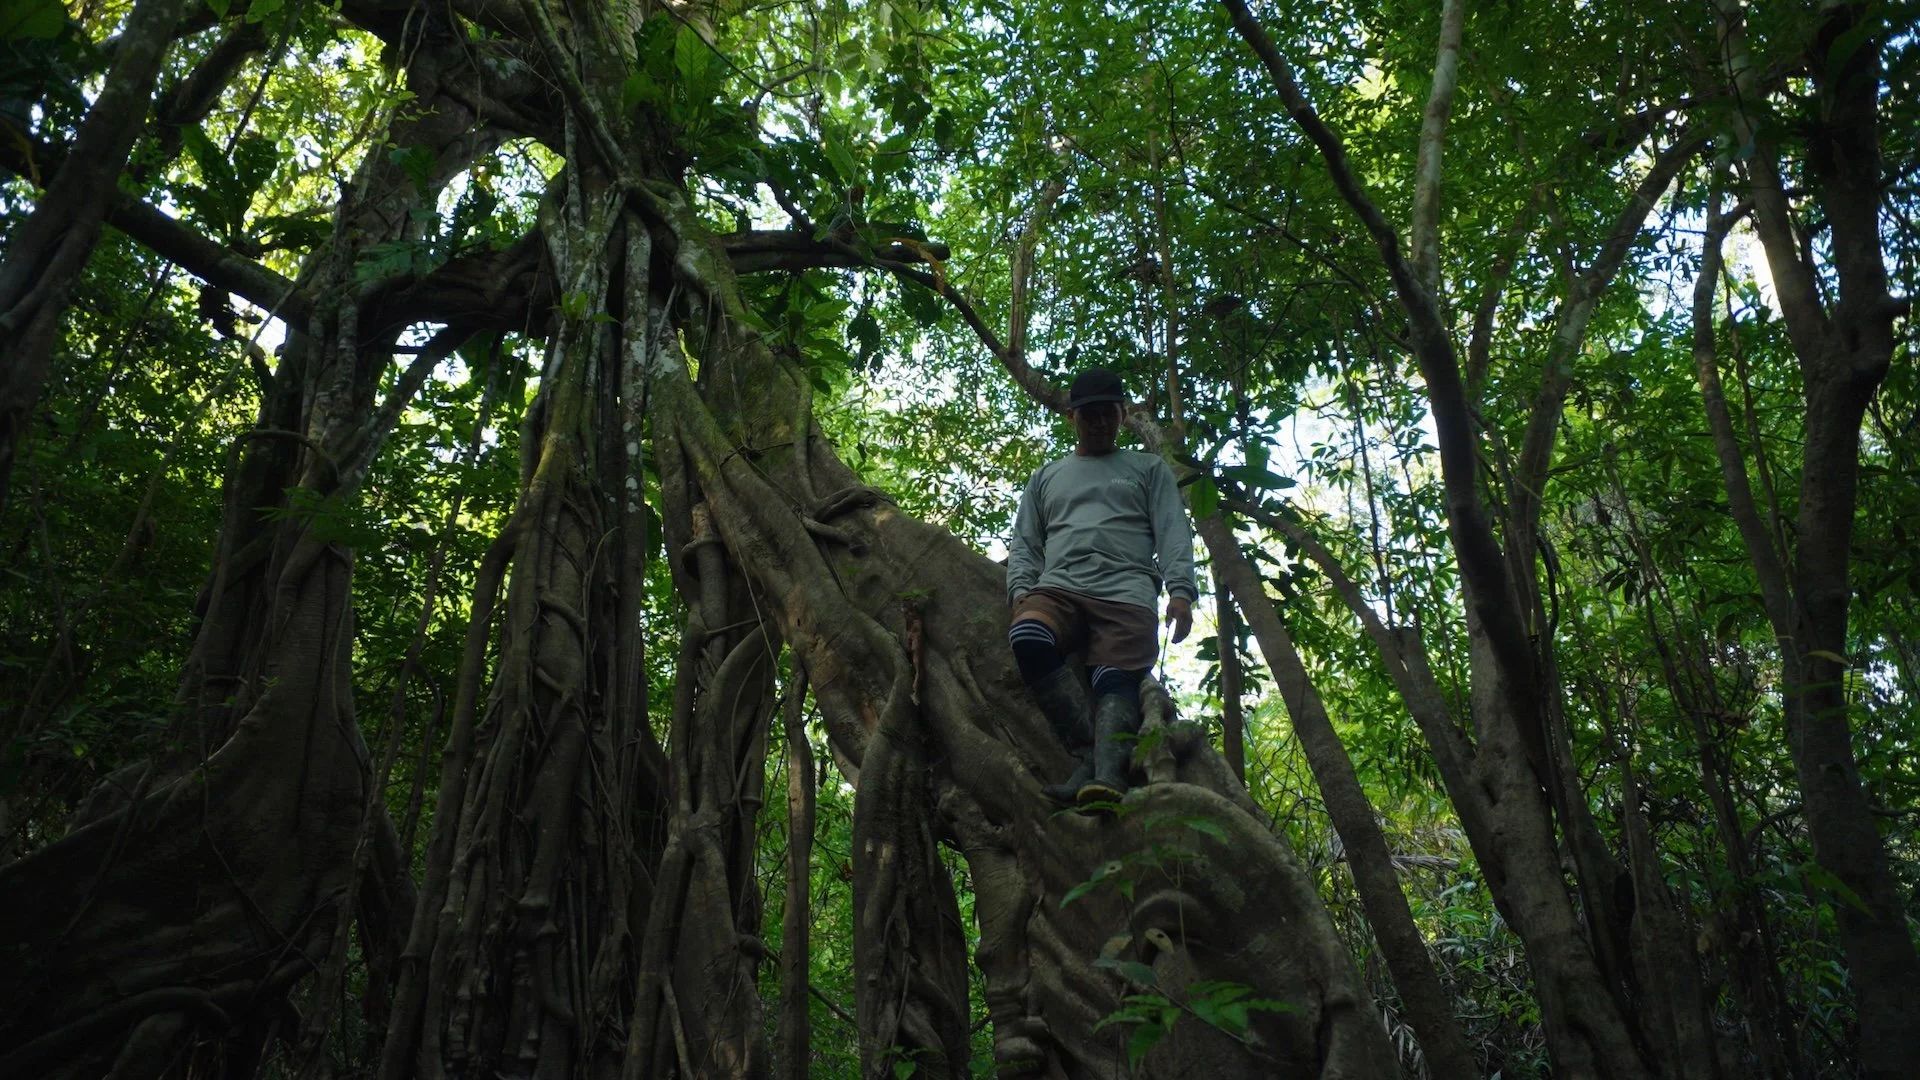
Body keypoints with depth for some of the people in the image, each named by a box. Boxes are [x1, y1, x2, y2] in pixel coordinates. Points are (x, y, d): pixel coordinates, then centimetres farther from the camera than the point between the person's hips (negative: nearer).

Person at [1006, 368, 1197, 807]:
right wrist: (1020, 591, 3)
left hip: (1126, 592, -1)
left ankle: (1108, 773, -49)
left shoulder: (1148, 469, 24)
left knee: (1116, 678, -28)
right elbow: (1024, 543, 23)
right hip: (1058, 587, 1)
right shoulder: (1046, 477, 30)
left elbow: (1173, 533, 11)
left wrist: (1180, 591, -7)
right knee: (1027, 639, -33)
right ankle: (1089, 754, -34)